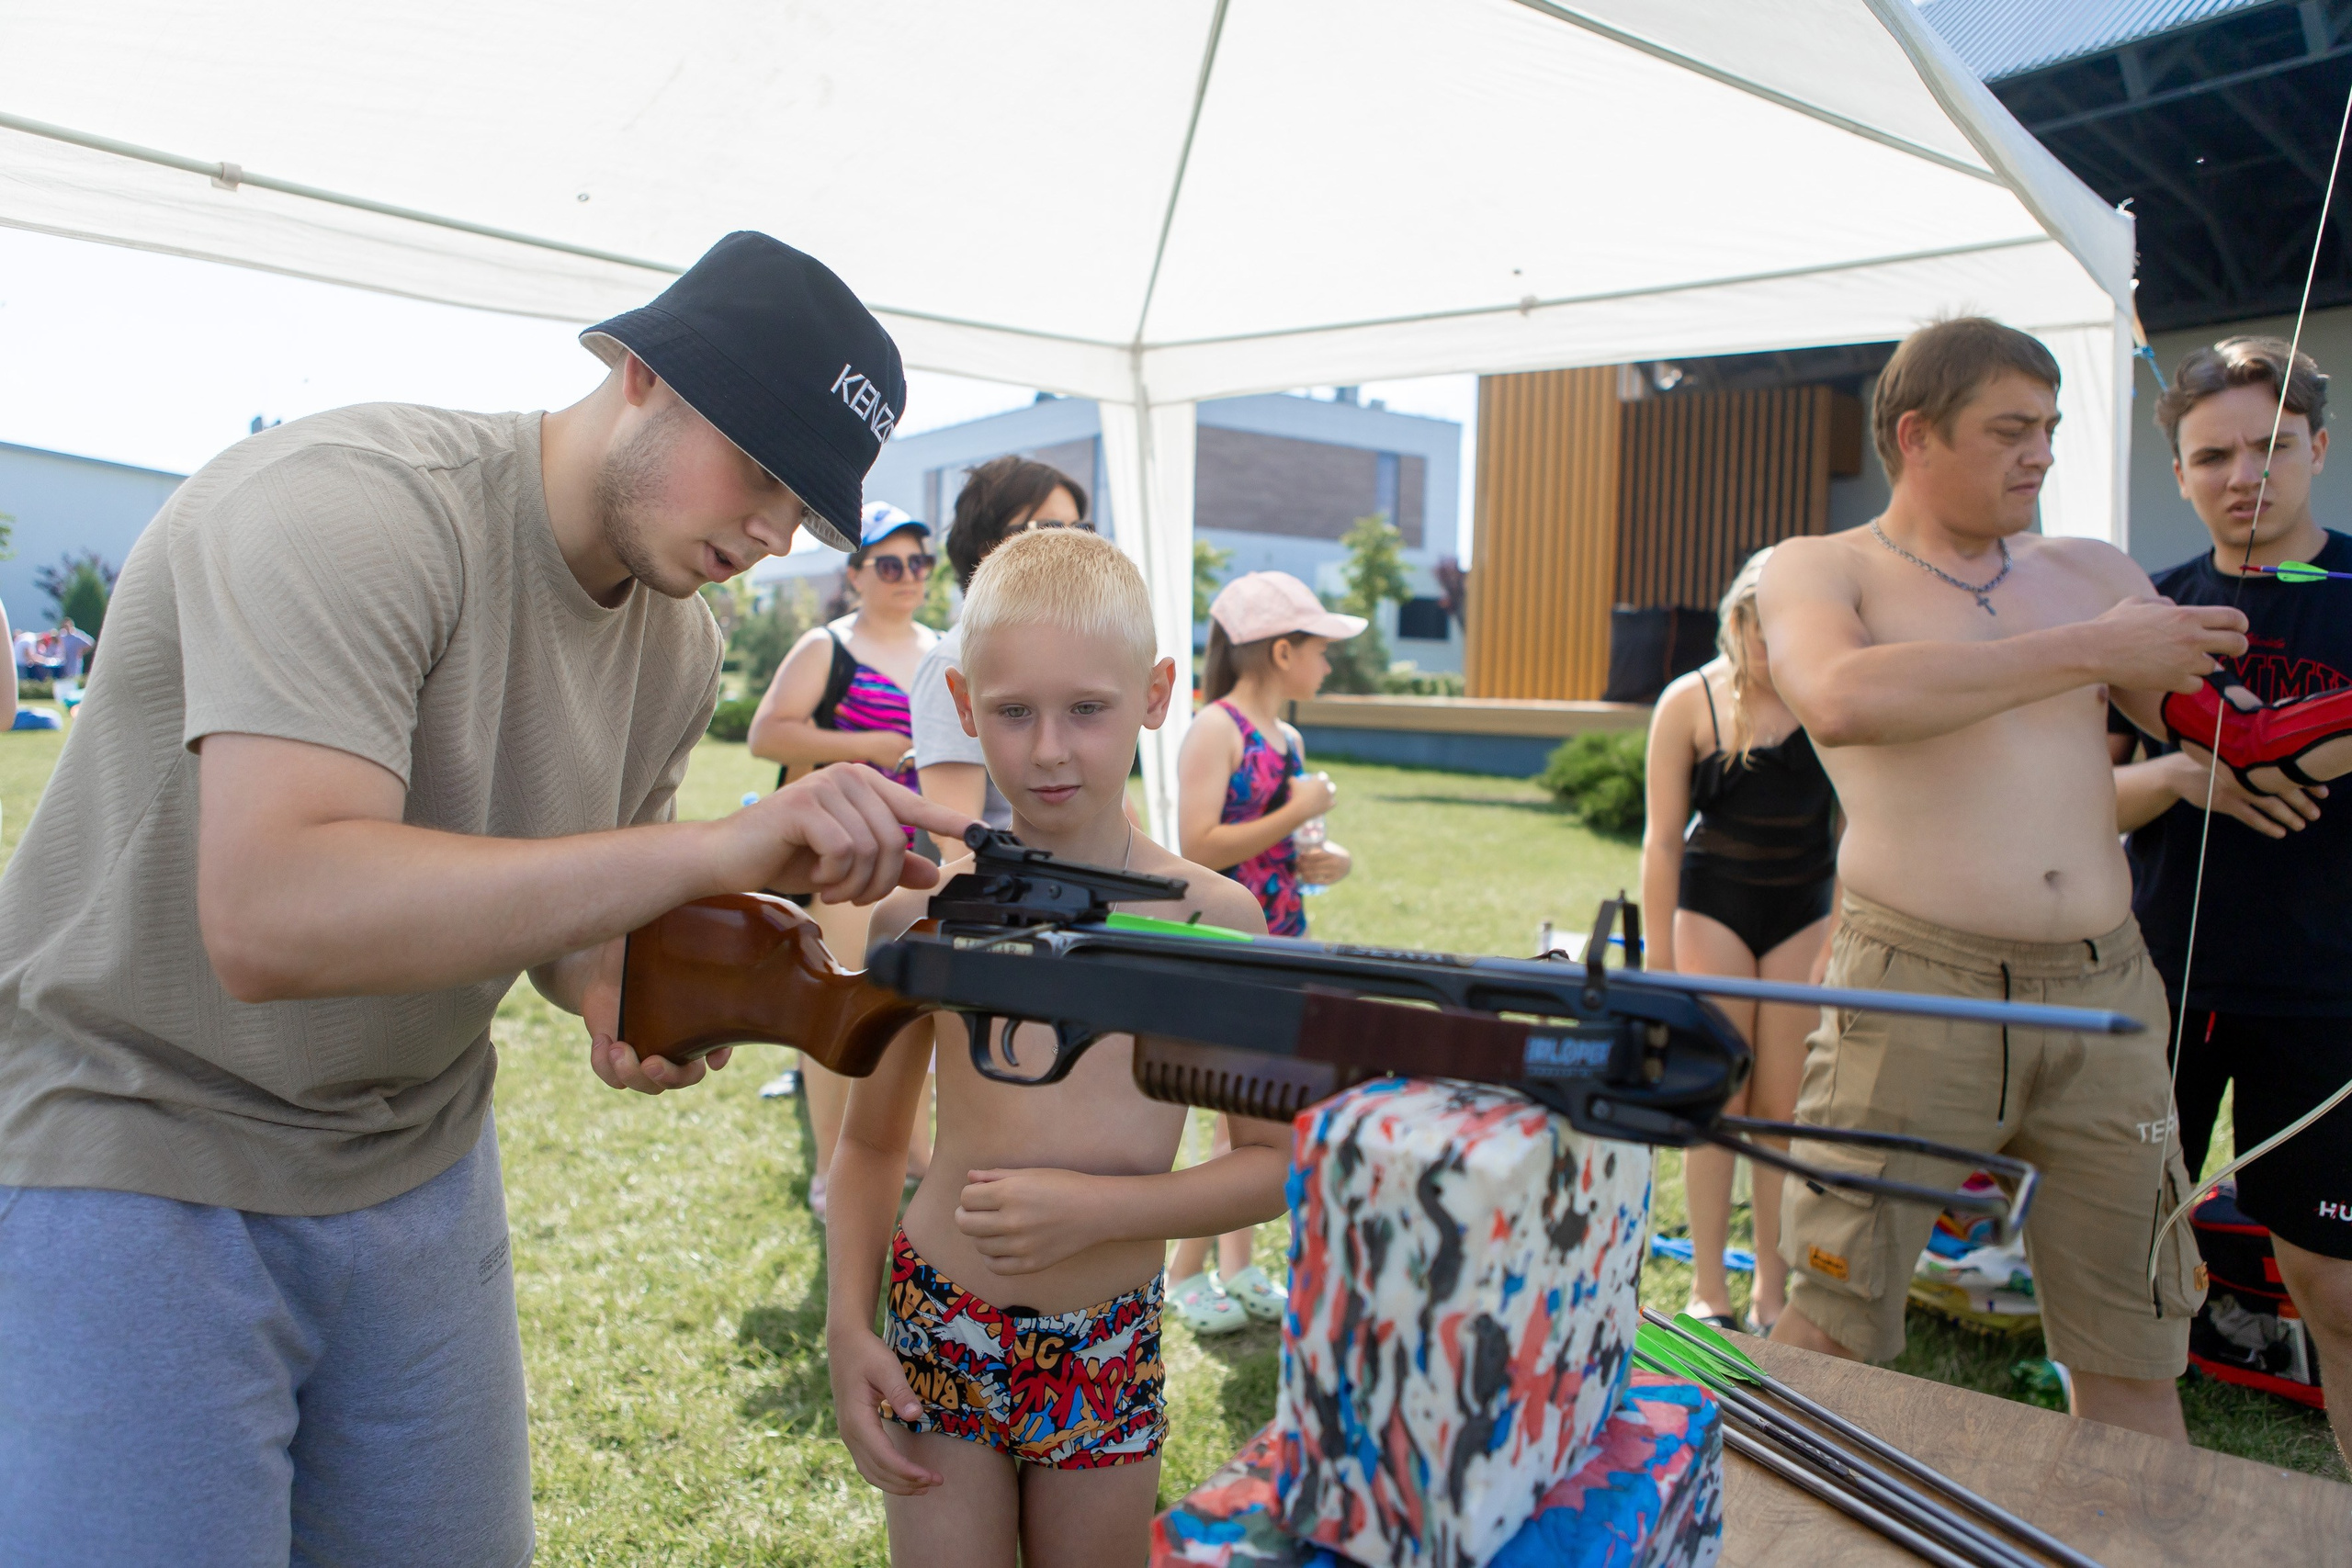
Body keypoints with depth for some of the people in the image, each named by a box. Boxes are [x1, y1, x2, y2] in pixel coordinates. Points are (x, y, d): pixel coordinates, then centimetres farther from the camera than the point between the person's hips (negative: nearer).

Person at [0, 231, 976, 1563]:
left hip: (419, 1166, 6)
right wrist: (717, 850, -42)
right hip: (131, 1163, -6)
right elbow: (268, 920, -38)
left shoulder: (681, 643, -3)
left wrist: (618, 995, -15)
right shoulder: (346, 505, -25)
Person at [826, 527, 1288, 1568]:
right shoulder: (922, 912, -7)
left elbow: (1277, 1161, -5)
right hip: (937, 1335, 0)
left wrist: (1098, 1208, -16)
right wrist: (847, 1327, -3)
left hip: (1108, 1362, 0)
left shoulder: (1214, 918, -10)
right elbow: (870, 1144, 6)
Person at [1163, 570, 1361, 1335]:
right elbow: (1198, 846, -22)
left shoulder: (1289, 739, 11)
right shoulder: (1216, 729, -13)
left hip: (1281, 942, 8)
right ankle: (1185, 1270, 16)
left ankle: (1238, 1267, 28)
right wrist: (1298, 812, -18)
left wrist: (1311, 864, 2)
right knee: (1241, 1121, -2)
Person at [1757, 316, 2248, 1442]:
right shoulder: (1819, 571, 4)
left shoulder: (2097, 574, 18)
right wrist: (2093, 651, -15)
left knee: (2134, 1354, 11)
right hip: (1912, 988, -4)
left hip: (2102, 992, 5)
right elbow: (1842, 700, -20)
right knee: (1830, 1332, 0)